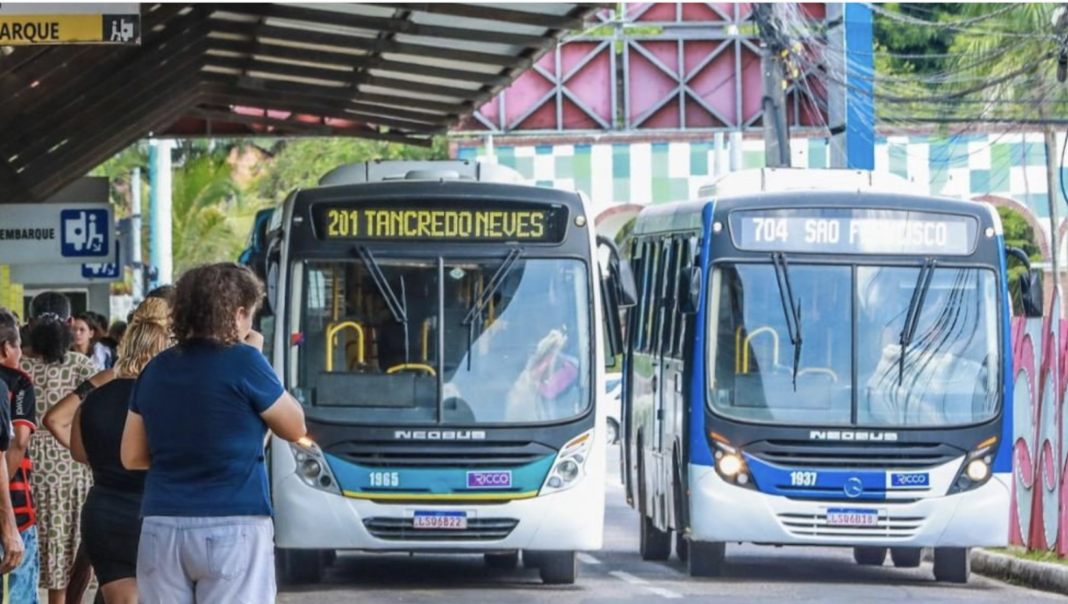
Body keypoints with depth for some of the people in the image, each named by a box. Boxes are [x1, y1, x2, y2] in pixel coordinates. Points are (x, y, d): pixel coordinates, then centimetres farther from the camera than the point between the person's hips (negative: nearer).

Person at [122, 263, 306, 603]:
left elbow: (132, 457, 16)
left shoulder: (156, 370, 10)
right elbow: (295, 428, 8)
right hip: (231, 528, -5)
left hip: (161, 527, 5)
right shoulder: (242, 362, -6)